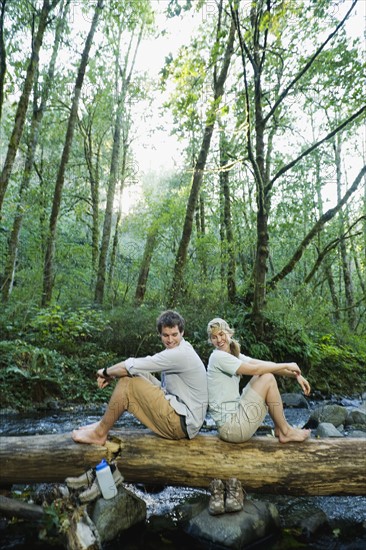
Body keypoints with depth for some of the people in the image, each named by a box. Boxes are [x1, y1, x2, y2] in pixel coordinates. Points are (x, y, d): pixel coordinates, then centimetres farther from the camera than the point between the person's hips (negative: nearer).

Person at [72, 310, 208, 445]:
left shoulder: (180, 354, -21)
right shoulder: (176, 349, 10)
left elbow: (132, 366, -20)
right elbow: (141, 365, 11)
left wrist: (106, 372, -3)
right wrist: (112, 375, -2)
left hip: (183, 423, -10)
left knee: (128, 382, -12)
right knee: (138, 374, 8)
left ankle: (99, 433, 2)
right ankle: (104, 423, 12)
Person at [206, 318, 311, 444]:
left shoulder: (234, 354, 11)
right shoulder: (218, 357, -15)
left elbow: (265, 364, 5)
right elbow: (255, 369, -18)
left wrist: (295, 374, -3)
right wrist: (287, 366, -7)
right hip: (231, 427, -9)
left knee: (264, 374, 10)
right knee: (268, 379, -10)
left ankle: (278, 428, 12)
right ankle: (286, 432, 5)